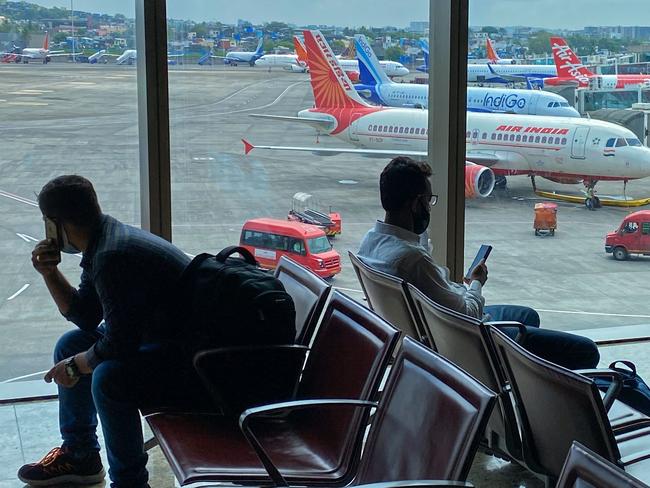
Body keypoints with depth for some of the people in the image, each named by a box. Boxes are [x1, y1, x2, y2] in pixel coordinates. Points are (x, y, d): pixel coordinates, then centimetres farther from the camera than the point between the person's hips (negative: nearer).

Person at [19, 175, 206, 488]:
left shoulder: (112, 257, -26)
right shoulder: (102, 244, 6)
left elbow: (118, 345, -27)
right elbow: (86, 317, 15)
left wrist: (75, 366, -9)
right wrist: (50, 274, 2)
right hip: (156, 336, 11)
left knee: (109, 376, -33)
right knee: (70, 345, 16)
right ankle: (79, 455, 28)